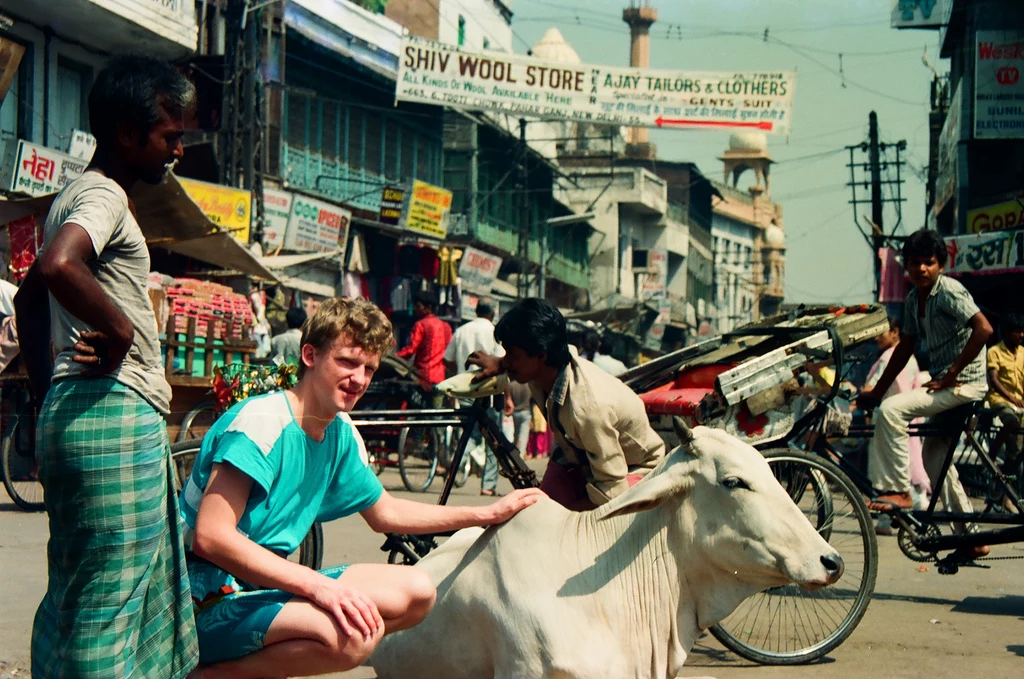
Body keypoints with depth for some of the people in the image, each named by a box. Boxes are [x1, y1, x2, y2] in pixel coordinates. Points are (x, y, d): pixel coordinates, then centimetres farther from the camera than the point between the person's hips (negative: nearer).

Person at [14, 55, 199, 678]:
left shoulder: (76, 196, 21)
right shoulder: (104, 195, -10)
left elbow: (30, 295, 30)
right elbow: (59, 266, -32)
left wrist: (47, 393, 26)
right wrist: (119, 327, -18)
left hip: (75, 411, 10)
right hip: (115, 412, -10)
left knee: (77, 592, 15)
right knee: (107, 598, -7)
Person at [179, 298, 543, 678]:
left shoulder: (342, 435, 7)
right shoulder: (261, 421, -18)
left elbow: (385, 512, 24)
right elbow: (210, 536, -27)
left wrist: (488, 514, 18)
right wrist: (319, 586, -31)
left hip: (269, 582, 9)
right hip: (210, 600, -9)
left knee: (416, 592, 5)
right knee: (355, 633, -30)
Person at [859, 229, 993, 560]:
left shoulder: (949, 291, -15)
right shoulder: (914, 299, 10)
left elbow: (984, 329, -27)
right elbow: (905, 347, 16)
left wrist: (951, 373, -23)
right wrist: (876, 391, 13)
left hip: (964, 383, -10)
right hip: (943, 384, 10)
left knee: (890, 410, -25)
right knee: (934, 456, 16)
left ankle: (898, 491, -16)